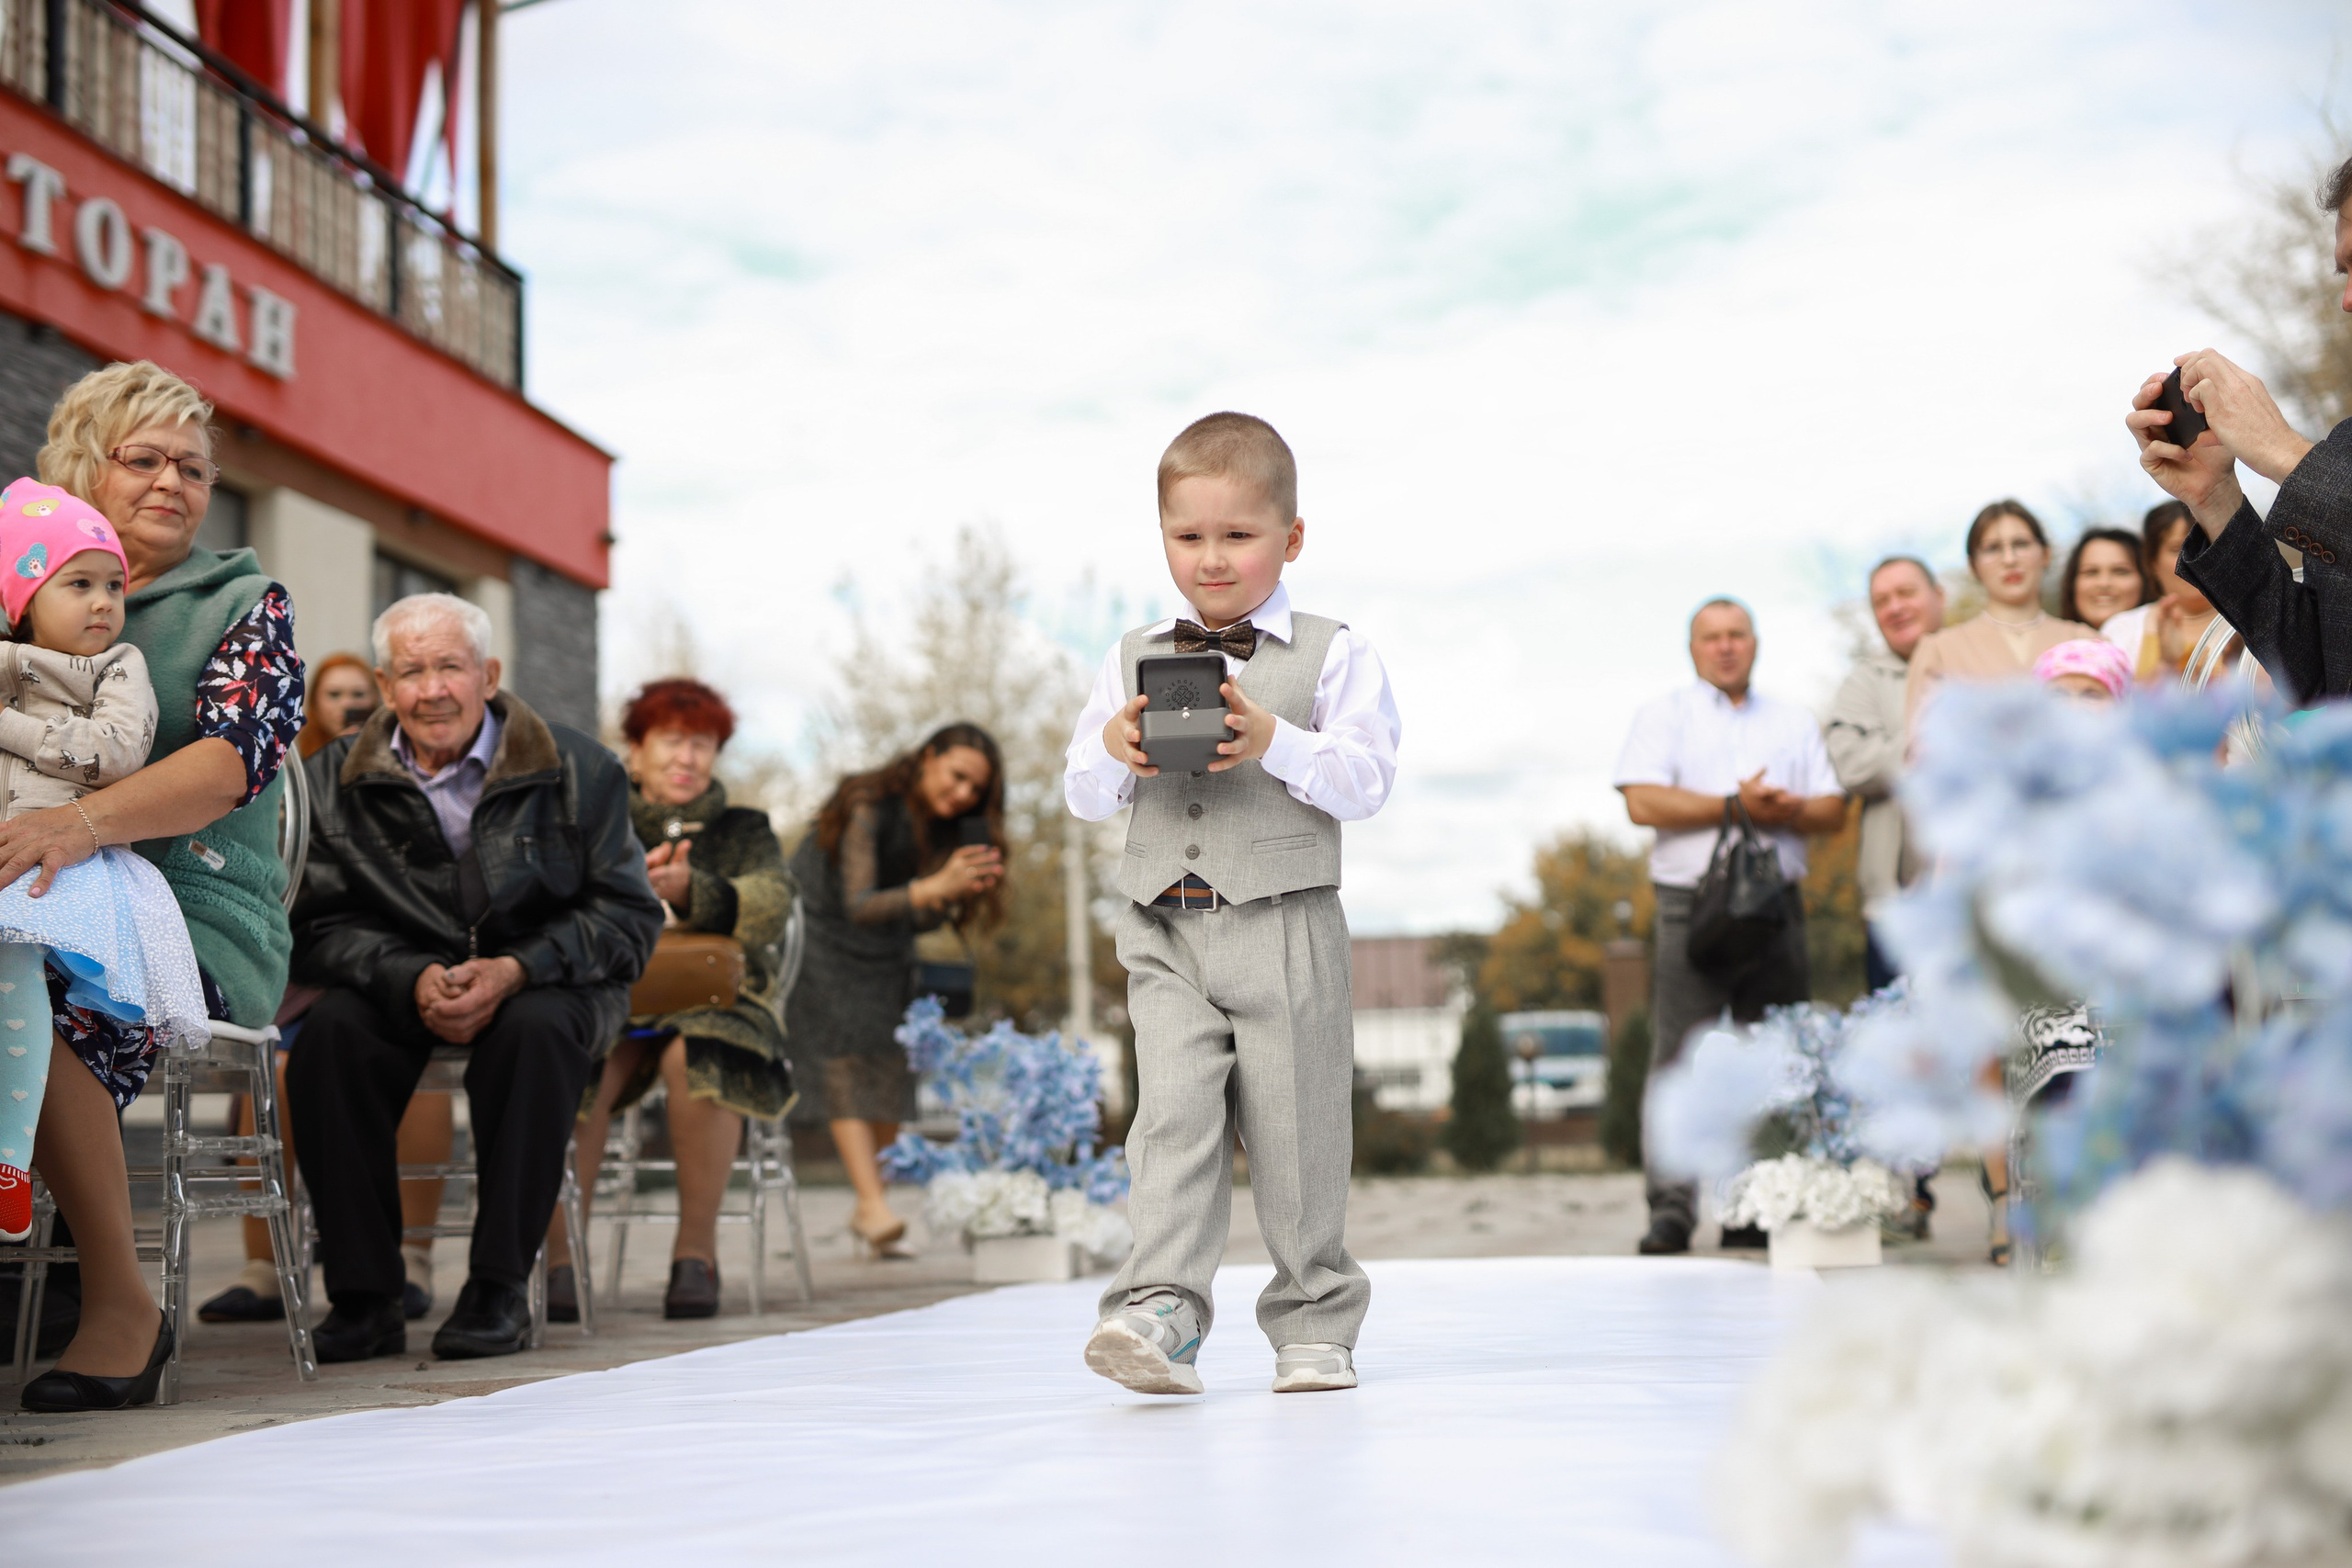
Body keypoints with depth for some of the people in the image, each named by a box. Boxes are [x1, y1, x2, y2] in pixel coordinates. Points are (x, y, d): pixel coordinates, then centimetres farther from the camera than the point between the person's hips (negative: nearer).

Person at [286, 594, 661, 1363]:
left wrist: (514, 971, -22)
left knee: (535, 1030, -36)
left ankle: (498, 1287, -26)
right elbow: (323, 926, -3)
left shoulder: (578, 770, -3)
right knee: (331, 1032, -30)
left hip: (542, 984, -2)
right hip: (400, 986, 2)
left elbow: (627, 917, -5)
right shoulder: (333, 781, 2)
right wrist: (413, 980, -24)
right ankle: (363, 1297, -22)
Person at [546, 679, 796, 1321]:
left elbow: (770, 905, -6)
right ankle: (558, 1256, -31)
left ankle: (697, 1251, -25)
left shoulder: (742, 831, 16)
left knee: (696, 1055, -36)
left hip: (712, 1003, 0)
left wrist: (689, 891, -26)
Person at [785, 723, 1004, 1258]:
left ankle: (868, 1211, 7)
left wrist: (958, 895, -26)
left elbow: (917, 920, -6)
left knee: (890, 1069, -2)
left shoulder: (943, 827, -5)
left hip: (883, 955, 7)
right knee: (845, 1054, -21)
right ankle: (875, 1208, -32)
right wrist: (936, 887, -48)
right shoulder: (867, 807, -26)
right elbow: (859, 906, -34)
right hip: (821, 938, -7)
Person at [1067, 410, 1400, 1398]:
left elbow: (1367, 781, -8)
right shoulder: (1132, 660, 13)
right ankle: (1161, 1312, -16)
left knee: (1296, 1132, 3)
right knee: (1173, 1115, -10)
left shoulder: (1332, 656, 2)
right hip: (1165, 932, 2)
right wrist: (1112, 751, -11)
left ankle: (1313, 1324, 17)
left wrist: (1275, 740, -22)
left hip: (1284, 927, -2)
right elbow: (1083, 797, 11)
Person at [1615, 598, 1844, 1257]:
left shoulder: (1794, 721, 21)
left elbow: (1834, 808, 13)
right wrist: (1734, 805, -10)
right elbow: (1643, 802, -5)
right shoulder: (1665, 714, 9)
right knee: (1682, 1059, -10)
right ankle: (1671, 1212, -10)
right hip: (1693, 903, -4)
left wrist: (1788, 811, -8)